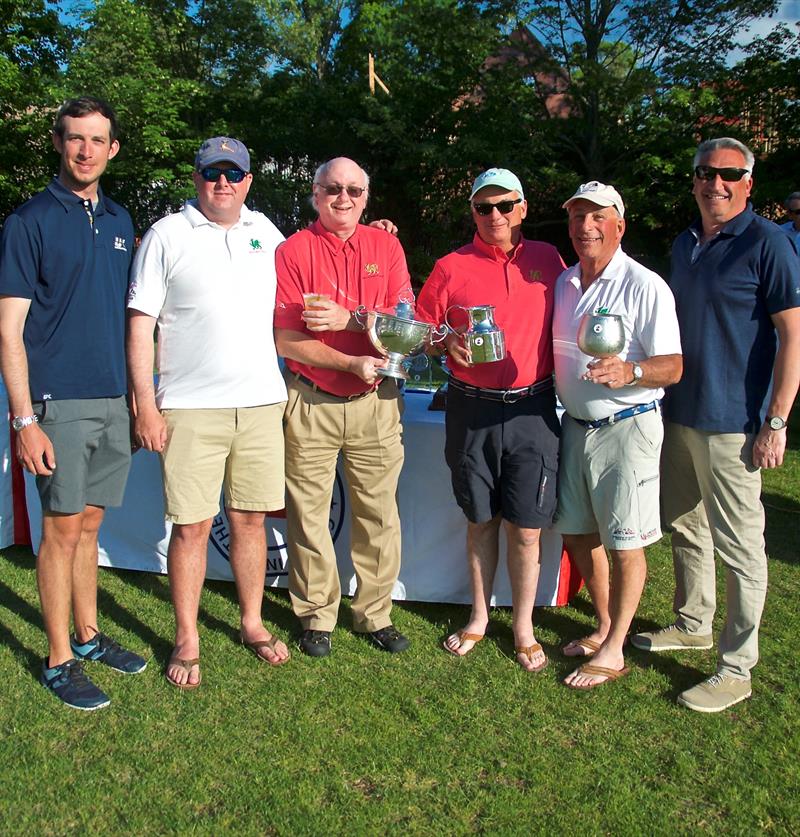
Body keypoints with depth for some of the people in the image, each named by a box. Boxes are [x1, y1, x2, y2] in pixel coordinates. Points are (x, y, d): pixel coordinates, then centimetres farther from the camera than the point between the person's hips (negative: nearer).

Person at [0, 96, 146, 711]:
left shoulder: (119, 220, 13)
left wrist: (140, 394, 13)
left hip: (113, 399, 5)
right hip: (59, 401, -5)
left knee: (90, 522, 14)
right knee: (64, 528, 1)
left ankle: (88, 636, 28)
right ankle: (59, 660, 14)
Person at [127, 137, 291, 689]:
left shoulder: (264, 230, 14)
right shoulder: (166, 235, 1)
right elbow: (140, 323, -2)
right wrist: (146, 405, -9)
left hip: (261, 401, 4)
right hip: (190, 408, -3)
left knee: (250, 518, 10)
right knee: (192, 525, 0)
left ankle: (252, 622, 26)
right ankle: (187, 641, 15)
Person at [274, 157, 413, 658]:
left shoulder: (386, 246, 8)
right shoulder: (293, 251, 0)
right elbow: (287, 340, -8)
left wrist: (349, 318, -16)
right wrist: (352, 363, -16)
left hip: (376, 402, 2)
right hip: (311, 404, -2)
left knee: (379, 513, 8)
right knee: (309, 514, 6)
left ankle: (376, 615, 23)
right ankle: (317, 616, 23)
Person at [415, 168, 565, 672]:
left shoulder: (548, 260, 6)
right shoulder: (452, 267, 1)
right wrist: (447, 341, -16)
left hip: (532, 409, 0)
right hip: (472, 410, 0)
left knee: (526, 528, 4)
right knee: (481, 521, 12)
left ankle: (524, 628, 22)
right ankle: (479, 618, 30)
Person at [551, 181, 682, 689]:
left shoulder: (645, 286, -12)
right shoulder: (563, 283, 9)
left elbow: (673, 367, -15)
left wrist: (629, 372, -34)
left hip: (626, 427, -7)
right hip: (575, 425, 7)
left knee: (624, 543, 2)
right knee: (577, 533, 14)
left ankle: (614, 651, 15)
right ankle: (605, 627, 33)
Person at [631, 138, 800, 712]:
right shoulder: (684, 244, 13)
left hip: (731, 422, -7)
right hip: (679, 414, 8)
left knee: (739, 545, 1)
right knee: (685, 526, 18)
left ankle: (737, 668, 13)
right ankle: (693, 626, 37)